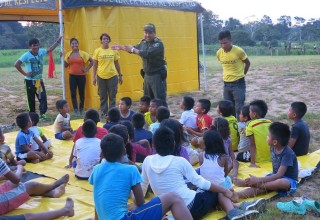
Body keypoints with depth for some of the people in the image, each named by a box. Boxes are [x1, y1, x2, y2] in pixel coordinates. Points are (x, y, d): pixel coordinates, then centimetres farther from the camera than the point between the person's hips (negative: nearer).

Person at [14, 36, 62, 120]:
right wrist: (25, 73, -16)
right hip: (30, 81, -4)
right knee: (31, 99, 6)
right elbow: (16, 64, -17)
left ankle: (42, 113, 0)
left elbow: (50, 49, 16)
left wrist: (58, 41, 14)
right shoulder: (27, 55, -16)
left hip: (39, 80, 4)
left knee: (43, 97, -5)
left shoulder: (41, 52, -1)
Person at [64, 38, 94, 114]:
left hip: (81, 76, -1)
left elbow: (92, 61, 3)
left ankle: (81, 109, 22)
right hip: (72, 76, 2)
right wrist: (63, 58, -4)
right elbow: (65, 65, 9)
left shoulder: (83, 53, -1)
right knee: (73, 93, -4)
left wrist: (87, 69, -2)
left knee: (82, 93, 7)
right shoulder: (68, 54, 6)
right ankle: (75, 110, 0)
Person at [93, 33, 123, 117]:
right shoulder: (97, 51, 0)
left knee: (112, 96, 4)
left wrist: (120, 75, 8)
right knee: (103, 96, 7)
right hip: (101, 76, 0)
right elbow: (95, 65, 4)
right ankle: (104, 113, 15)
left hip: (112, 76, 0)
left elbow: (117, 64, 9)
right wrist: (94, 77, 0)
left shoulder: (114, 51, 3)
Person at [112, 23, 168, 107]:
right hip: (147, 75, 8)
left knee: (160, 100, -8)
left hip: (158, 75, -7)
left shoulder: (158, 44, -15)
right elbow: (134, 49, 26)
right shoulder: (143, 42, 7)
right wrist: (121, 47, 23)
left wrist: (133, 49, -20)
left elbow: (147, 54, -29)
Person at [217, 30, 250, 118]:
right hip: (226, 84, 5)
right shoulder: (219, 53, -3)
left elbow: (247, 63, 1)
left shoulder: (239, 51, -16)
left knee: (239, 108, -5)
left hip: (238, 83, -5)